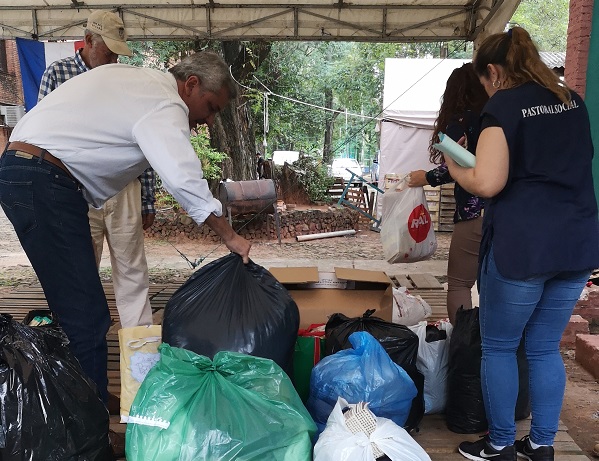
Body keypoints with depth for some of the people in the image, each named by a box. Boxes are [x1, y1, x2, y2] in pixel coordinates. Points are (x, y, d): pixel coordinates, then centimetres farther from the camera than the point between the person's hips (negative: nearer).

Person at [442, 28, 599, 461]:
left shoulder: (503, 106, -8)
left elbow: (487, 184, -18)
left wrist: (454, 166, 1)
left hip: (521, 245, -7)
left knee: (499, 347, 10)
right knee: (546, 347, 17)